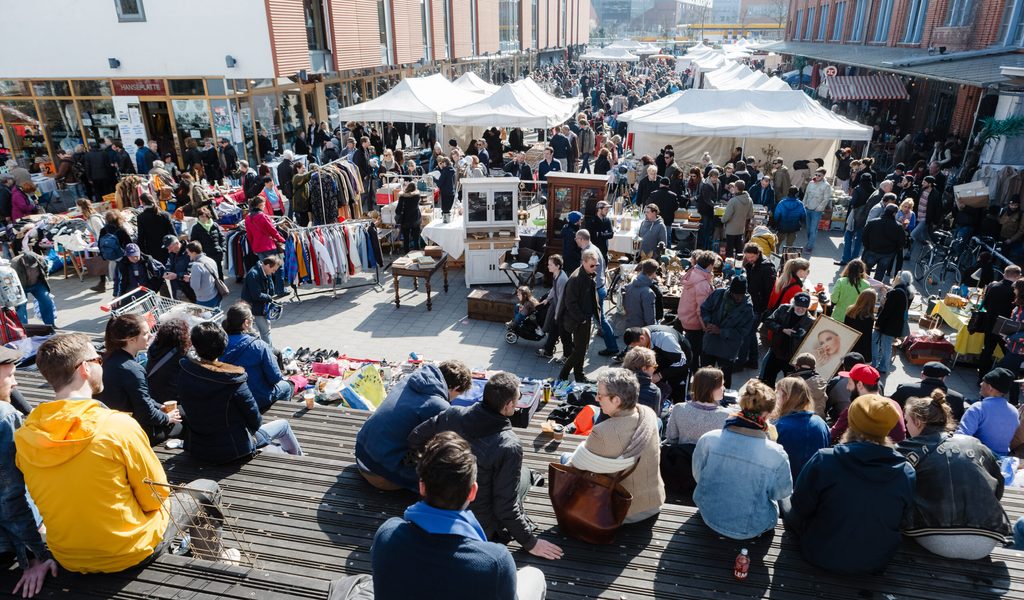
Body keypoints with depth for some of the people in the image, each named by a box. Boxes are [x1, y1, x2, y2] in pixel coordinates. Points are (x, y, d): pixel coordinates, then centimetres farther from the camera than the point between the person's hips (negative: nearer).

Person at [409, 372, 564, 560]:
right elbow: (505, 507, -20)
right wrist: (530, 543, -4)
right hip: (477, 527, -5)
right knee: (523, 473, 17)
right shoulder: (509, 447, -26)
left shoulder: (451, 414, -12)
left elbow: (415, 439, 5)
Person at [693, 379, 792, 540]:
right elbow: (783, 492, -7)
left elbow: (697, 476, -3)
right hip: (750, 529, -2)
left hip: (710, 517, 2)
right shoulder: (776, 454, -25)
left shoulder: (708, 439, -20)